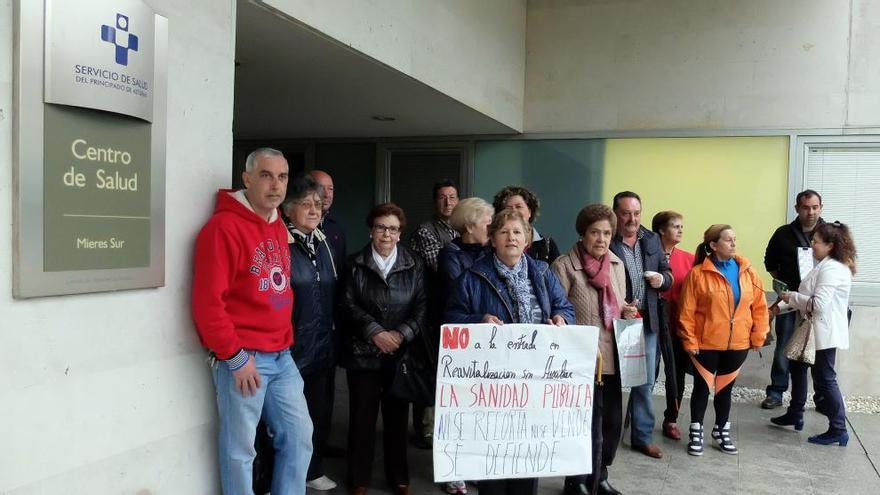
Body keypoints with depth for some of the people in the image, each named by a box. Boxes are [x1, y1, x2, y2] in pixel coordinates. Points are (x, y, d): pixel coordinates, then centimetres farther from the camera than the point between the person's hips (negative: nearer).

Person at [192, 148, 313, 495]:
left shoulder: (279, 227, 12)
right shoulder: (224, 226, -14)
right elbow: (207, 301, -18)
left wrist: (286, 339, 15)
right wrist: (235, 357, -15)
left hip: (281, 356, 8)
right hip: (242, 359, -8)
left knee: (299, 436, 14)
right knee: (240, 448, 4)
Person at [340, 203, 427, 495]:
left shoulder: (414, 265, 5)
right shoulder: (355, 264, 3)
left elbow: (422, 307, 0)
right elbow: (349, 305, -4)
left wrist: (402, 334, -13)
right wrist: (375, 332, -14)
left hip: (402, 352, 1)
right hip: (363, 352, -1)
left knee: (397, 415, 9)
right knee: (362, 415, 4)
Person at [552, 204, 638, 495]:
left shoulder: (617, 265, 9)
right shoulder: (564, 266, -12)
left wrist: (627, 313, -1)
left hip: (612, 358, 7)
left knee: (612, 422, 14)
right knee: (589, 427, -3)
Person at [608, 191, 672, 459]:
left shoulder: (652, 239, 7)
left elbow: (667, 273, 15)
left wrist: (662, 279, -7)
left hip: (647, 321, 5)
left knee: (646, 382, 12)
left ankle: (642, 436, 25)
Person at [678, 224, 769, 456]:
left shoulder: (747, 272, -1)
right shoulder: (698, 273, -11)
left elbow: (759, 306, 4)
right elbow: (687, 311, -10)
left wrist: (758, 337, 3)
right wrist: (690, 341, -11)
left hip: (738, 344, 3)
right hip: (706, 344, -3)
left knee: (725, 388, 16)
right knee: (702, 387, 6)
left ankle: (721, 431, 31)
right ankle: (696, 432, 21)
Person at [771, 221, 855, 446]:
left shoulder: (832, 269, -20)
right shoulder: (825, 266, 12)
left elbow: (818, 304, -27)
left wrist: (793, 297, -14)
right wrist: (786, 302, 9)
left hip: (824, 333, -11)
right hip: (814, 331, 11)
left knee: (824, 379, -2)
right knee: (797, 367, 21)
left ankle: (838, 430, 8)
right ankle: (795, 415, 35)